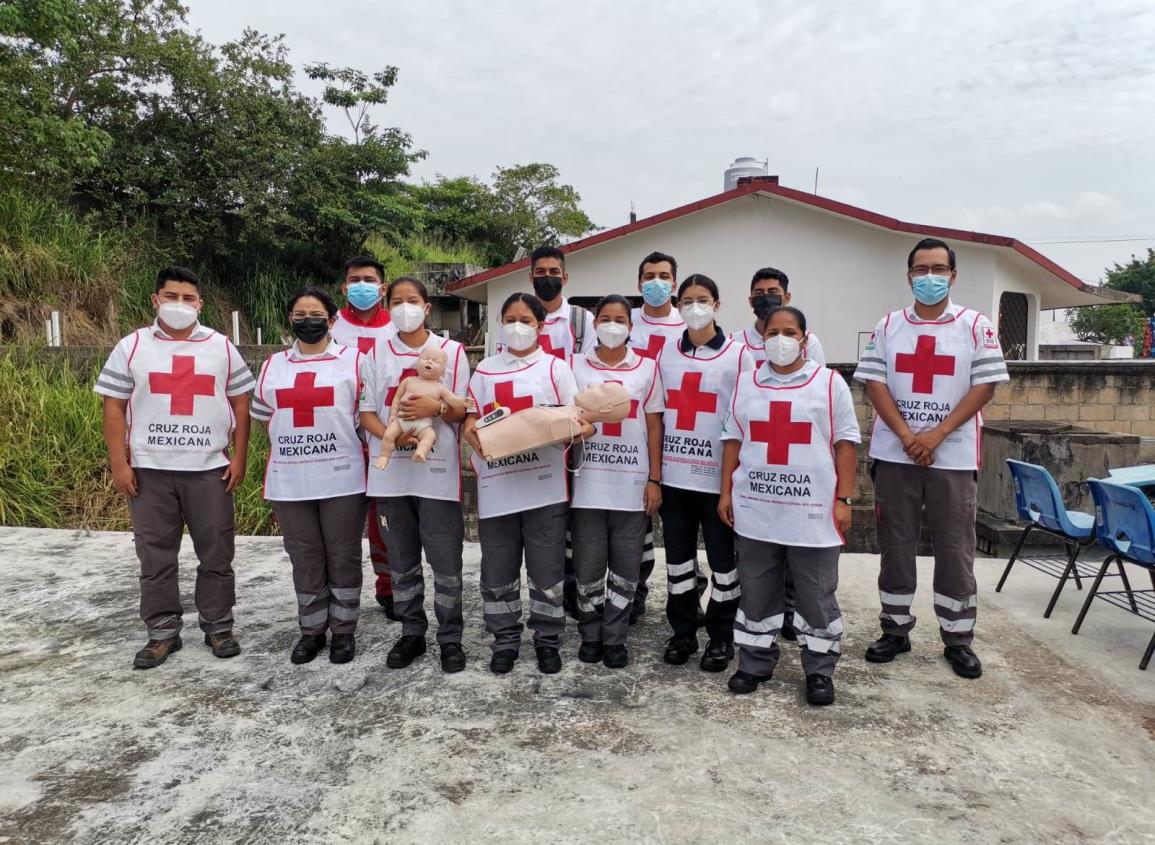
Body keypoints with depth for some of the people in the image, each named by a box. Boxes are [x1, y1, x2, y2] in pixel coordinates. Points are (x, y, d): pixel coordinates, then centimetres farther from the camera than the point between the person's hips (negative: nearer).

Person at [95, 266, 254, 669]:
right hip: (150, 471, 0)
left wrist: (239, 459, -1)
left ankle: (218, 627, 20)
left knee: (216, 554, 6)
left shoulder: (221, 347, 5)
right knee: (155, 556, 8)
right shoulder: (132, 347, 4)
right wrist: (119, 464, -4)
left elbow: (241, 403, 6)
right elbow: (114, 407, 3)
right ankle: (163, 632, 20)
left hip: (210, 469, 0)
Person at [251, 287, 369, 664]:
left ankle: (343, 630, 19)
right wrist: (292, 447, 9)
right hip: (289, 482, 3)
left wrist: (350, 446, -5)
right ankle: (311, 630, 25)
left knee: (343, 558, 6)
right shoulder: (273, 366, 12)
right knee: (304, 559, 12)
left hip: (342, 479, -3)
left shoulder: (354, 360, 0)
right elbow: (265, 418, 18)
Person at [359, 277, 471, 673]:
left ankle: (450, 638, 16)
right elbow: (367, 412, 6)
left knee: (446, 563, 2)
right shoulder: (378, 355, 9)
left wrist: (436, 408, -20)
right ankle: (411, 634, 26)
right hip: (391, 474, 3)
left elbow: (463, 411, 2)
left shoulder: (452, 351, 3)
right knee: (402, 563, 12)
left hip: (438, 473, -2)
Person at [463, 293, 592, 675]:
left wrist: (580, 427, -20)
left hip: (544, 485, -2)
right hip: (496, 486, 2)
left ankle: (547, 640, 21)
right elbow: (471, 417, 8)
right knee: (498, 570, 8)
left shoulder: (556, 368, 6)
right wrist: (471, 432, -14)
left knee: (547, 568, 4)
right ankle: (505, 640, 24)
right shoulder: (484, 371, 13)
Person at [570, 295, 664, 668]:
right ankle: (590, 635, 23)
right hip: (588, 483, 0)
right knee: (588, 565, 6)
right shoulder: (577, 367, 5)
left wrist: (655, 479, 0)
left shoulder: (647, 368, 4)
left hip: (632, 484, 0)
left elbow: (653, 427, 4)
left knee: (625, 566, 6)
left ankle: (614, 638, 20)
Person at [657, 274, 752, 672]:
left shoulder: (738, 355, -2)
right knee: (678, 558, 11)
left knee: (722, 560, 7)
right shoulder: (666, 354, 8)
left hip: (719, 476, -3)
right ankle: (682, 633, 25)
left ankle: (721, 637, 22)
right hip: (673, 475, 3)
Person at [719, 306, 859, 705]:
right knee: (756, 592, 12)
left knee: (817, 595, 7)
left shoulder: (830, 383, 1)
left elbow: (845, 443, 1)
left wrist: (843, 499, -5)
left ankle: (820, 671, 22)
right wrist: (726, 492, 7)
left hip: (813, 512, -2)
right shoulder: (745, 384, 9)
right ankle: (754, 664, 26)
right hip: (755, 511, 3)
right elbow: (732, 440, 12)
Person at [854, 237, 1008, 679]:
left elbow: (985, 385, -4)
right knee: (895, 547, 8)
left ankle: (958, 640, 18)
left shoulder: (976, 326, 1)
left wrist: (936, 435, -13)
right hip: (895, 455, 1)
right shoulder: (888, 326, 5)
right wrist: (907, 436, -12)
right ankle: (895, 630, 21)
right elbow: (874, 383, 0)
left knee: (955, 551, 5)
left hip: (953, 457, -1)